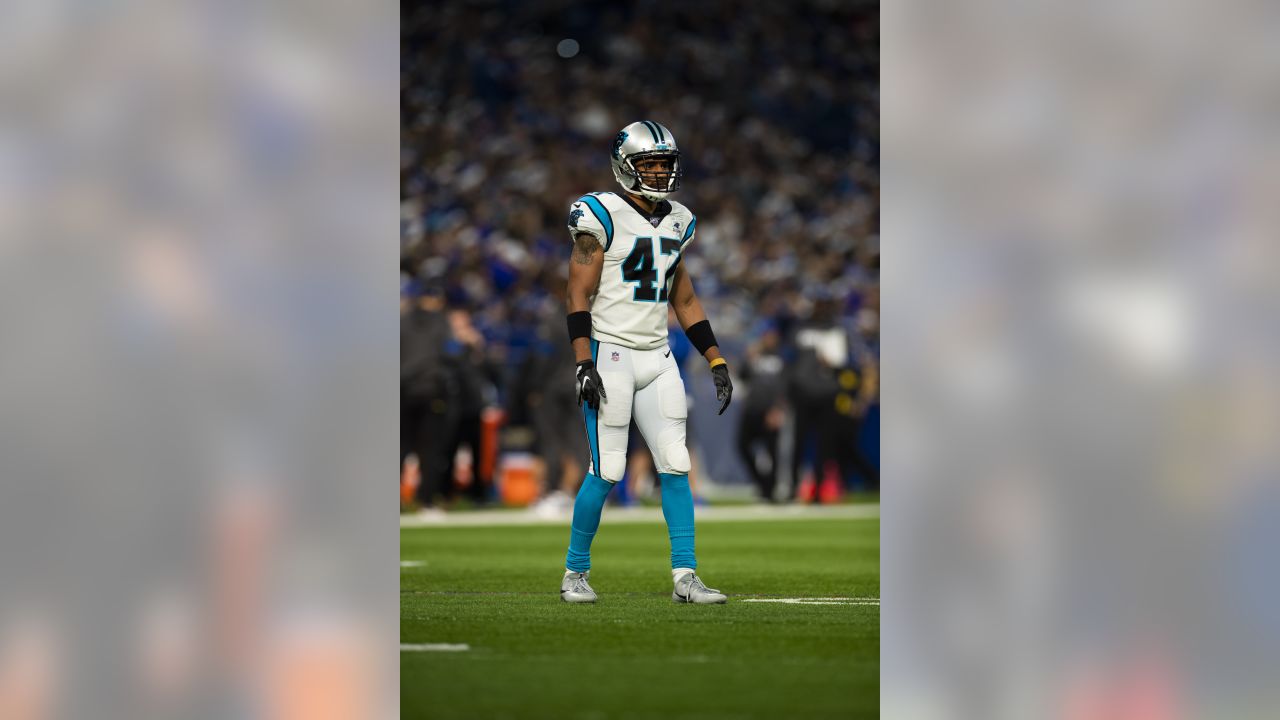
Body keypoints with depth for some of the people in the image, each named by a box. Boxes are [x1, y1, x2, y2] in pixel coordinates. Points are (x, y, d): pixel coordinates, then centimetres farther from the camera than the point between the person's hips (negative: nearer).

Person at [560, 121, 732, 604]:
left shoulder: (677, 223, 12)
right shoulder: (604, 217, -8)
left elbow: (684, 301, 19)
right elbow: (578, 296, -9)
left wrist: (716, 362, 14)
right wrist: (584, 363, -18)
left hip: (657, 357, 6)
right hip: (611, 353, -6)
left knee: (675, 466, 0)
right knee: (607, 471, -7)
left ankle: (685, 577, 1)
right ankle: (575, 573, 8)